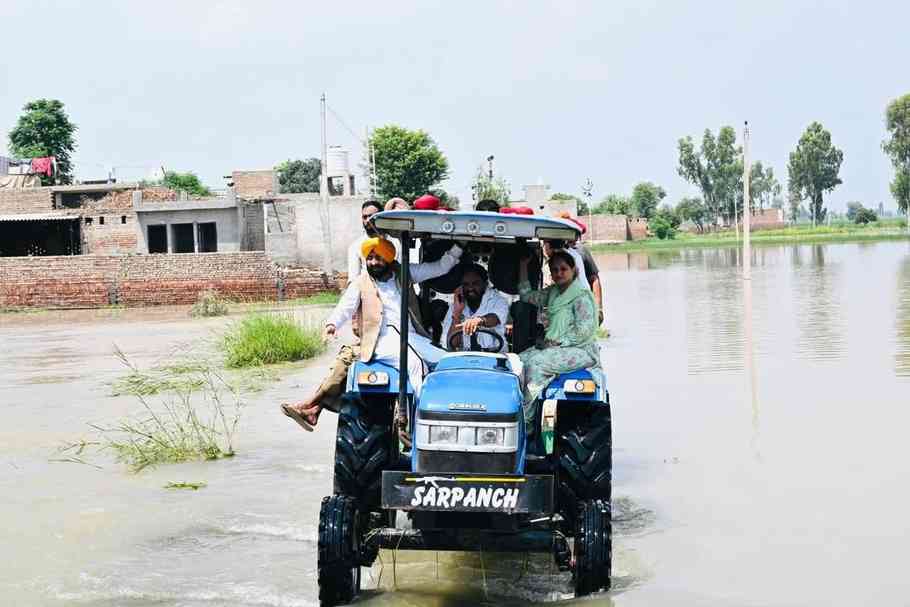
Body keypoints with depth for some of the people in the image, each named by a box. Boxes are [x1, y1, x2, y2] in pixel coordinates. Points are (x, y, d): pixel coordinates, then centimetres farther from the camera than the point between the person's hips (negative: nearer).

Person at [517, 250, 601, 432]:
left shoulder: (582, 296, -7)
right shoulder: (552, 293, 17)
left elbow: (584, 331, -15)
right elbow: (526, 295, 28)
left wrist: (558, 342, -16)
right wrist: (523, 266, 24)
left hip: (581, 349, -8)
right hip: (555, 347, 8)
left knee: (537, 362, -28)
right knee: (520, 360, -15)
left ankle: (526, 422, -27)